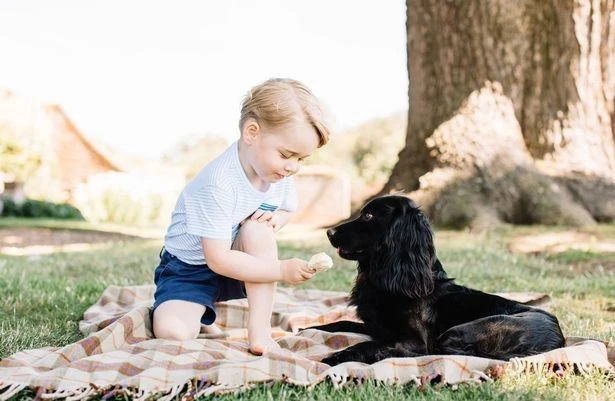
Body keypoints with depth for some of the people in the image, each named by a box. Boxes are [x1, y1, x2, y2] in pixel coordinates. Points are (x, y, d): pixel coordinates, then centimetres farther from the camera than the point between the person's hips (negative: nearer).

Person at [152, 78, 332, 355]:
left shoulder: (281, 173, -10)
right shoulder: (218, 184, -32)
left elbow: (286, 209, 11)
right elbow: (218, 259, -30)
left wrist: (276, 218, -14)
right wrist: (281, 270, -33)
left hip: (238, 266, 5)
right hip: (190, 269, -5)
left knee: (259, 228, -28)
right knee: (172, 332, -29)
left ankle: (260, 330, -23)